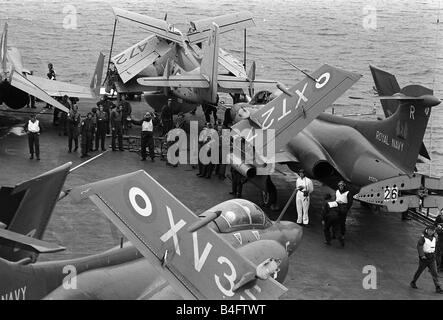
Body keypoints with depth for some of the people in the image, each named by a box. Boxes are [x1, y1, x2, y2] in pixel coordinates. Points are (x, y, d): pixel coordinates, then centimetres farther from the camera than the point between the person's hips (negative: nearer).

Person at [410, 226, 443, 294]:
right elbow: (419, 246, -23)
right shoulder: (423, 237, -13)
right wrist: (422, 255, -31)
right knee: (419, 271, 11)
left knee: (434, 273, -4)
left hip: (432, 259, 4)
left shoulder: (434, 238, 6)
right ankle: (413, 282, 33)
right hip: (424, 258, -4)